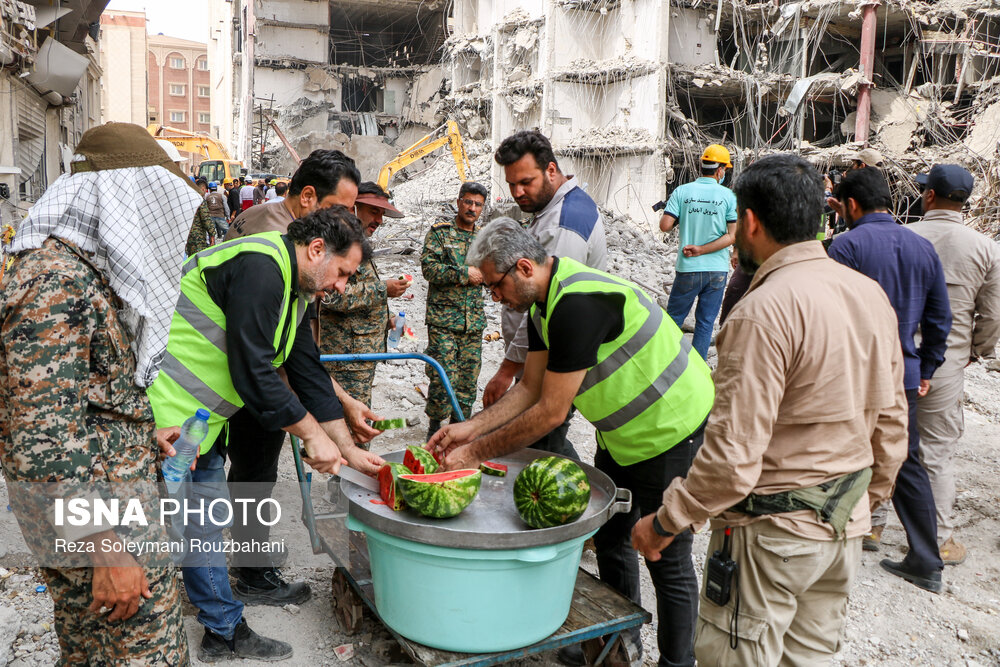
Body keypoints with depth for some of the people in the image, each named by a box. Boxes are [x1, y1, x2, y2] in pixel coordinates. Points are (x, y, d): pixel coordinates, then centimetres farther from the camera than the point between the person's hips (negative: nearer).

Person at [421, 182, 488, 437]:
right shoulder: (439, 232, 0)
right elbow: (428, 267, -10)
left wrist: (482, 274, -5)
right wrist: (465, 274, -15)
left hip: (475, 320, 5)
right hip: (443, 318, -4)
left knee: (469, 376, 7)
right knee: (442, 375, -6)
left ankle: (460, 425, 21)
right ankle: (436, 425, 11)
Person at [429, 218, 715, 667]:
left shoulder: (578, 304, -31)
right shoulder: (544, 303, 1)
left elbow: (551, 413, -27)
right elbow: (530, 389, 5)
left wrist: (477, 453, -18)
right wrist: (471, 427, -4)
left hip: (672, 431, -10)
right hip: (622, 434, 10)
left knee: (668, 562, 4)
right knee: (609, 537, 19)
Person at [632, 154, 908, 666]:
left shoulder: (763, 311, -24)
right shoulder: (870, 294, 2)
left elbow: (734, 455, -26)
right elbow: (890, 423, 10)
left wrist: (666, 521, -14)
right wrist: (866, 498, 23)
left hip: (773, 531, -8)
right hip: (845, 525, 8)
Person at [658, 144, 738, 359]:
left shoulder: (682, 192, -4)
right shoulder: (728, 196, -2)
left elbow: (665, 225, -10)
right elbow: (733, 235, -8)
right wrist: (701, 250, -8)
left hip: (687, 268, 0)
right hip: (717, 269, 1)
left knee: (674, 318, 14)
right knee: (705, 323, 10)